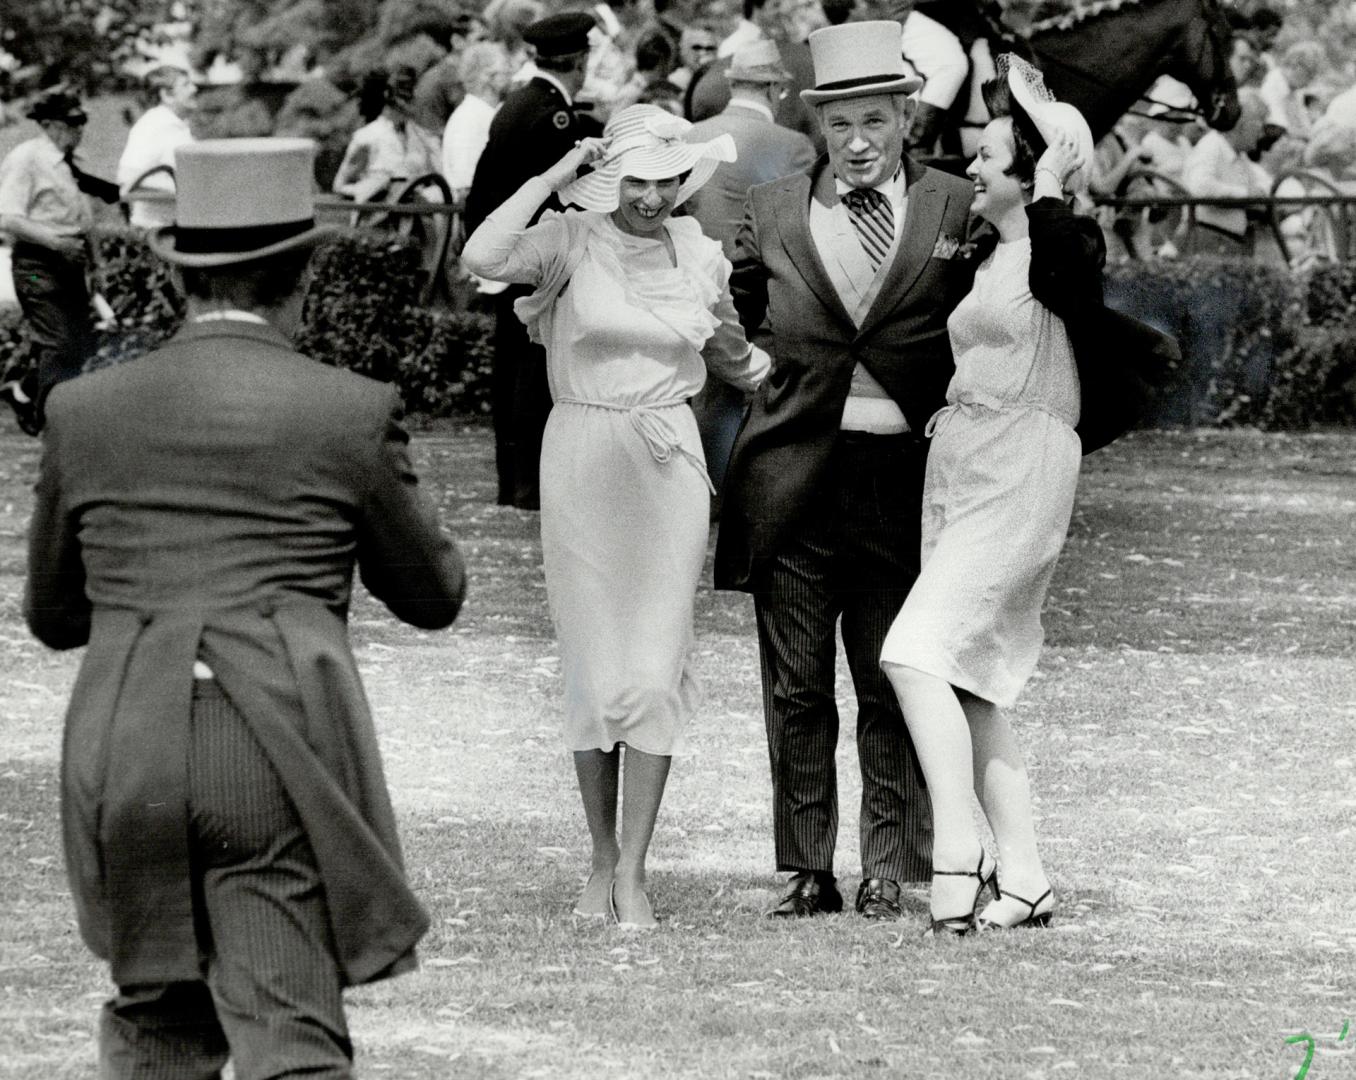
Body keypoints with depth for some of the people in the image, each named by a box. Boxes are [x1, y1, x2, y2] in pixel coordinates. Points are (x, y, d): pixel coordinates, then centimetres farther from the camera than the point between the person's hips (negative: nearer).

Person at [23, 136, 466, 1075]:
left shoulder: (84, 411, 7)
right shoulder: (353, 413, 0)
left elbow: (52, 614, 18)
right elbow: (434, 595, 13)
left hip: (122, 757, 3)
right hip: (283, 760, -3)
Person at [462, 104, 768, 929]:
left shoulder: (699, 256, 7)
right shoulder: (573, 241, -4)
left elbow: (733, 359, 24)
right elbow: (483, 257, -24)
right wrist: (558, 175, -19)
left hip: (668, 463, 2)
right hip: (582, 456, -2)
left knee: (656, 667, -5)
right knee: (594, 668, 3)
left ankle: (634, 870, -1)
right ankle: (603, 859, 16)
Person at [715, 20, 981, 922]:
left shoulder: (957, 210, 2)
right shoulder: (774, 213, 7)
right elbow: (737, 317, 22)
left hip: (902, 475, -2)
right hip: (793, 474, 2)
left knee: (893, 683, 2)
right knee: (797, 685, 4)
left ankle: (888, 870, 10)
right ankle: (809, 871, 10)